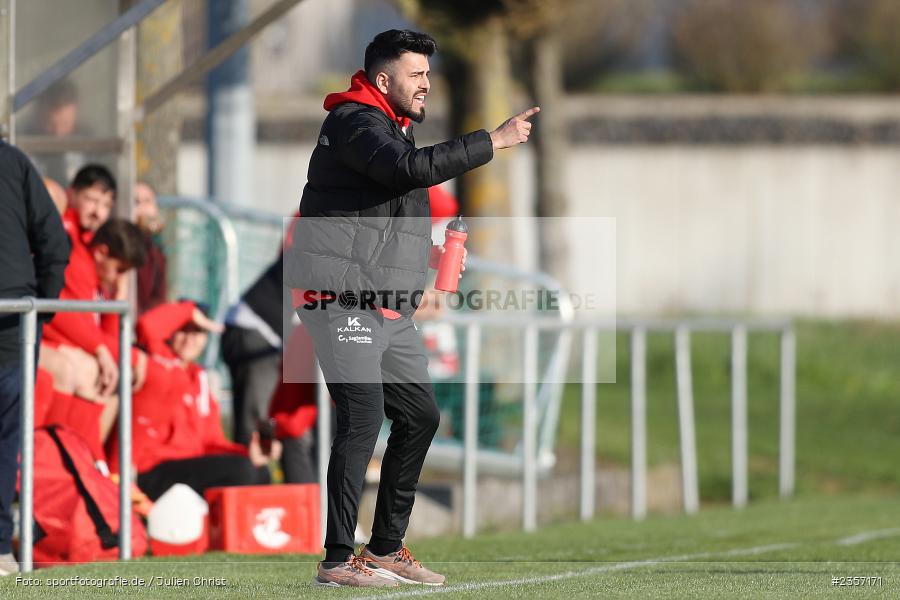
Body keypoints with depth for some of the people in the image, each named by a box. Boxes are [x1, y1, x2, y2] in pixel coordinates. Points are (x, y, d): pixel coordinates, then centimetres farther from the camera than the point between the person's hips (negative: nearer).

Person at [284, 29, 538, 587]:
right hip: (342, 303, -10)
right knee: (363, 419, -16)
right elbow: (414, 167, -30)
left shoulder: (395, 127, 20)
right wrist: (494, 140, -27)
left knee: (420, 415, 12)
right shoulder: (355, 123, -13)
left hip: (390, 311, 10)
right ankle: (337, 561, -15)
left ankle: (387, 548, 21)